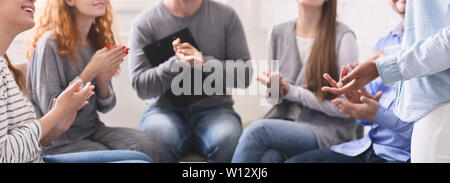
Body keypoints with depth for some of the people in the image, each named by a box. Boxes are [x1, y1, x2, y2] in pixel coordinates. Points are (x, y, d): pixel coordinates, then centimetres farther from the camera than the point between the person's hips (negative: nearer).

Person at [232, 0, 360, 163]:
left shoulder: (343, 37, -7)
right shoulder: (278, 33, 10)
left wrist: (292, 92, -12)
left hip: (328, 131, -3)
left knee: (258, 130, -30)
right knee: (268, 155, -32)